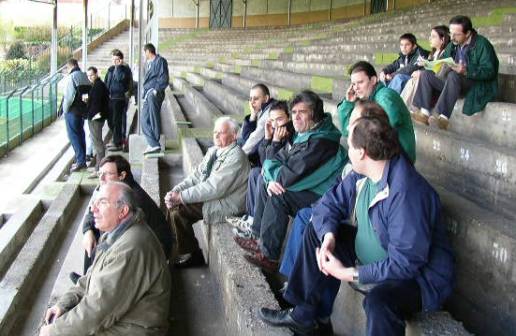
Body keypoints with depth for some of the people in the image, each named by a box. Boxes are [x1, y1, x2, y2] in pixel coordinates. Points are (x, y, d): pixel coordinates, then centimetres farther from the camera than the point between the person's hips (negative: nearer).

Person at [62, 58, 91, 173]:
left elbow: (68, 96, -17)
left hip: (72, 111, -8)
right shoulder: (84, 76, 8)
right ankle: (82, 160, 18)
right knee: (80, 134, 14)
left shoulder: (72, 77, -14)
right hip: (83, 110, 8)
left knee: (74, 136, -3)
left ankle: (80, 161, -7)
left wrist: (65, 109, -7)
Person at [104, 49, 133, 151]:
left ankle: (117, 143, 2)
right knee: (110, 121, 14)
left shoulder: (125, 69, -6)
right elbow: (106, 83, 20)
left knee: (117, 121, -5)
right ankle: (119, 138, 30)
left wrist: (118, 66, -21)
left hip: (119, 98, -8)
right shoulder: (110, 69, 15)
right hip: (110, 98, 8)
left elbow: (120, 78, -23)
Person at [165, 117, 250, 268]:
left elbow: (214, 188, -25)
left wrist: (181, 197, -23)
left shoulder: (236, 157, -20)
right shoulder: (213, 151, 9)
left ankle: (191, 255, -2)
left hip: (226, 205, -9)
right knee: (173, 204, -3)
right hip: (209, 196, 9)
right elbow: (196, 175, 8)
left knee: (178, 210, -19)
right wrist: (175, 191, -9)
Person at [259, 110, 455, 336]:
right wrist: (328, 236, -16)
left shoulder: (406, 193, -31)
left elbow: (404, 265, -32)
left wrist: (347, 274, -26)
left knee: (379, 299, -40)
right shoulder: (361, 175, -3)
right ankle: (303, 315, 13)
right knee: (316, 232, 7)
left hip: (416, 278, -9)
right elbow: (328, 204, 5)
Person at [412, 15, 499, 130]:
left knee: (453, 75, -36)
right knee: (426, 74, -5)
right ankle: (424, 114, -20)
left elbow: (489, 71, -19)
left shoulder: (482, 44, -11)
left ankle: (444, 118, -41)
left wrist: (467, 71, -33)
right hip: (454, 82, 8)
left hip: (478, 86, -8)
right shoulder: (452, 45, 10)